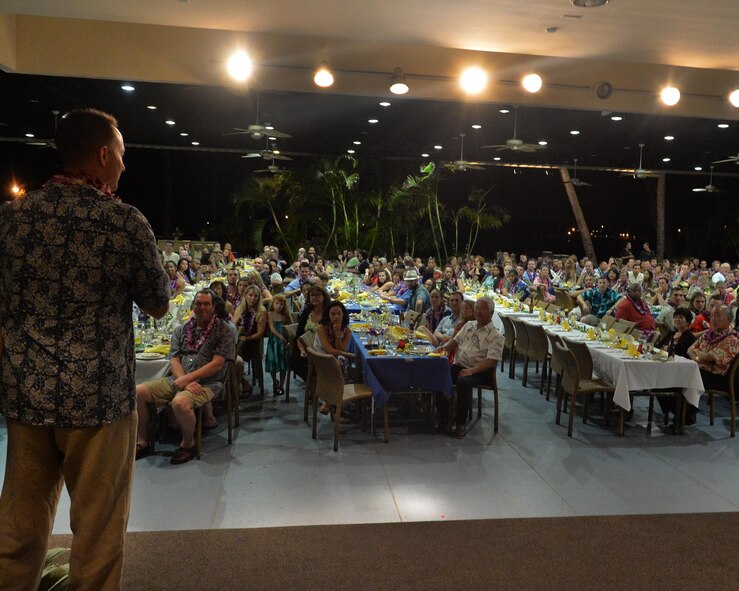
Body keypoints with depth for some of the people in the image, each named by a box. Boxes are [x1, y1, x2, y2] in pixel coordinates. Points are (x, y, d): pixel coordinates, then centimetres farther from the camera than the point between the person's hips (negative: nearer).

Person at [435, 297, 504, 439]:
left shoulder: (495, 336, -4)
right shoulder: (469, 325, 16)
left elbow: (491, 361, -14)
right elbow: (455, 341, 22)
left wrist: (472, 370, -27)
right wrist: (444, 347, -1)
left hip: (480, 371, -5)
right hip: (459, 365, 5)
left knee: (464, 382, -37)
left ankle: (461, 424, -20)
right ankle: (444, 419, -12)